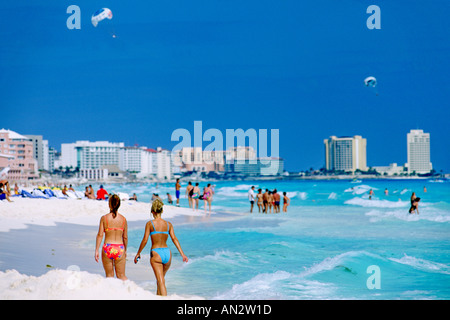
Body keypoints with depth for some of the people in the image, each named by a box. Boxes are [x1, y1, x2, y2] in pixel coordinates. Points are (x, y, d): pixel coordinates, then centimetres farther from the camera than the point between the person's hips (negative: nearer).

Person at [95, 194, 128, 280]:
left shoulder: (104, 218, -4)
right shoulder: (123, 219, 1)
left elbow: (100, 235, -7)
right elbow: (125, 237, 6)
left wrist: (96, 250, -2)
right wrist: (125, 250, 19)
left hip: (107, 248, -1)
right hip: (120, 248, 1)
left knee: (109, 276, 11)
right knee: (121, 276, 10)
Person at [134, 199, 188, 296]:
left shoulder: (150, 223, -4)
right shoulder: (168, 224, 7)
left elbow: (145, 240, -7)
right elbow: (174, 239, -1)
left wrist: (138, 253, 4)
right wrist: (182, 254, -2)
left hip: (156, 253, -5)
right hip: (167, 253, 5)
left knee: (161, 281, -7)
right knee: (161, 278, 25)